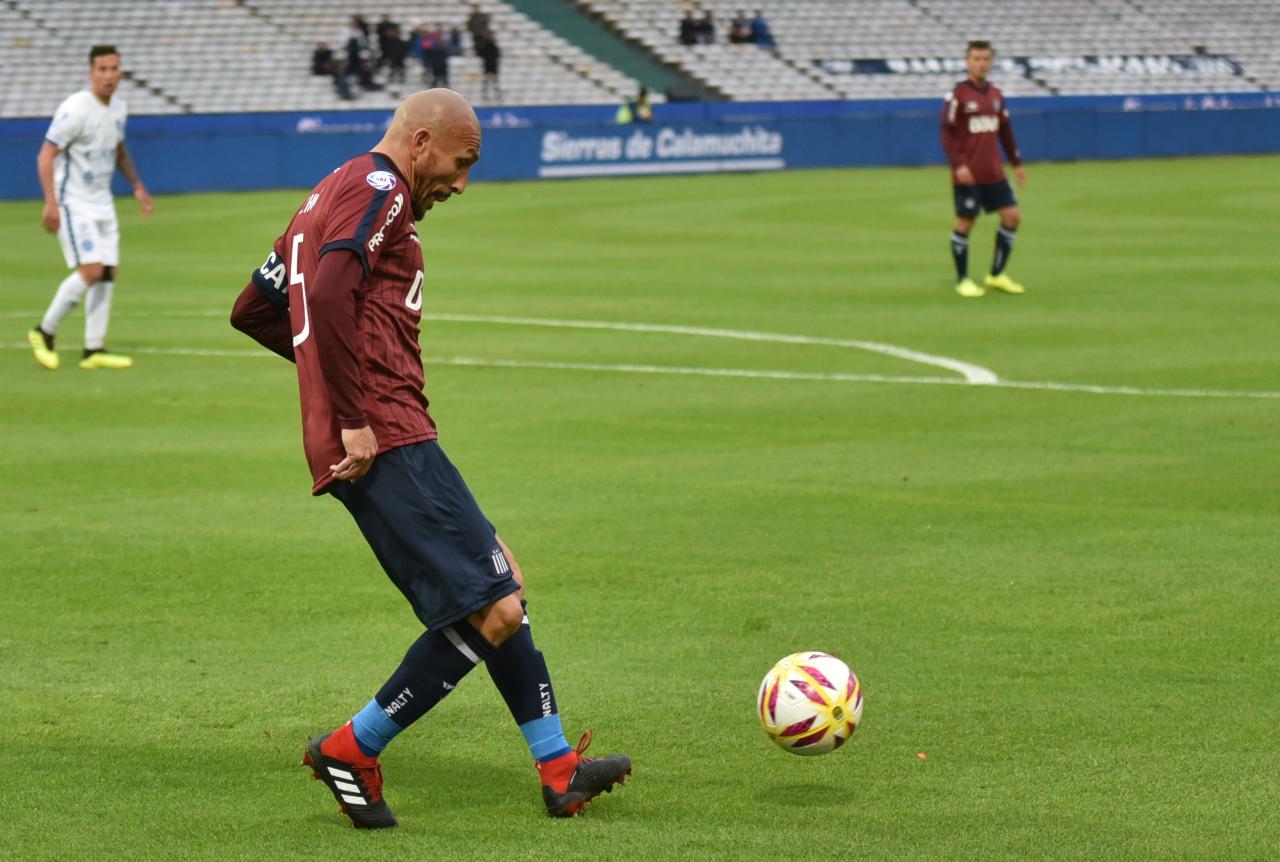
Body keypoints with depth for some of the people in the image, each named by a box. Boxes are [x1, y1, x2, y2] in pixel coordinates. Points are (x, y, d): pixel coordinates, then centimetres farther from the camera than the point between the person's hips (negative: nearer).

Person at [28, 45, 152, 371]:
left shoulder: (119, 108, 6)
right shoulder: (76, 109, -18)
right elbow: (45, 156, -18)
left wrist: (137, 186, 16)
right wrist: (51, 204, -25)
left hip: (102, 202, 8)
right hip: (72, 203, -8)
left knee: (108, 273, 3)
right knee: (91, 270, -17)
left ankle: (94, 350, 8)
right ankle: (44, 333, -1)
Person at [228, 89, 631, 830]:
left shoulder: (329, 198, 24)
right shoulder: (378, 190, -7)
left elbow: (253, 311, 30)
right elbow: (329, 293, -24)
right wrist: (354, 416, -21)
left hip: (379, 437, 11)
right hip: (386, 441, -11)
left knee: (500, 581, 15)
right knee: (492, 612, -13)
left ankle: (559, 769, 16)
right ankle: (354, 751, -2)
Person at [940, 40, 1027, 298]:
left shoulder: (996, 94, 11)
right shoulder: (957, 95, -7)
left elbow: (1005, 131, 20)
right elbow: (947, 133, -11)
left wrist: (1016, 163, 20)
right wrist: (958, 164, -21)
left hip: (994, 174, 6)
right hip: (967, 175, -6)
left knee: (1012, 216, 1)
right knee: (964, 223, -1)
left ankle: (996, 275, 13)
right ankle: (963, 281, 11)